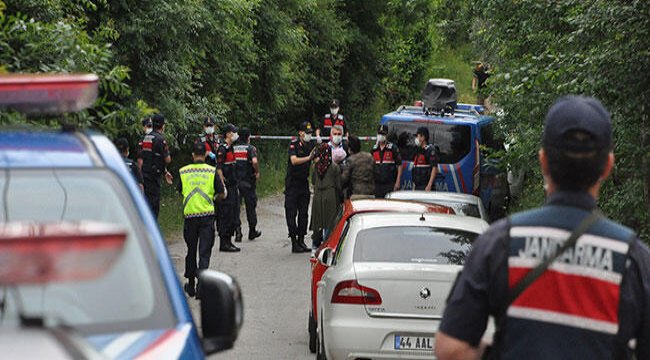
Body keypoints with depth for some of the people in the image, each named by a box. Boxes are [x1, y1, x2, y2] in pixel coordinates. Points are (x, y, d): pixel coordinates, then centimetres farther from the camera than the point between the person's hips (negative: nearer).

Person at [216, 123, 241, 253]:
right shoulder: (222, 148, -13)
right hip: (226, 186, -10)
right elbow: (219, 168, -18)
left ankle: (228, 241, 18)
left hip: (232, 187, 10)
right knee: (225, 215, -7)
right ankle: (224, 243, -5)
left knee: (233, 215, 12)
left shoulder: (231, 148, 16)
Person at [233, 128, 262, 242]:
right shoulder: (250, 148, -7)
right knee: (250, 206, 11)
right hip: (248, 181, -3)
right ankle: (252, 231, 21)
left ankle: (237, 231, -5)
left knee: (235, 207, 4)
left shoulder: (233, 148, 5)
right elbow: (254, 161, -23)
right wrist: (257, 172, -7)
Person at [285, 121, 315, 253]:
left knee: (303, 213, 7)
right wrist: (308, 158, -34)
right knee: (291, 213, -4)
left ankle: (301, 241, 12)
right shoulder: (294, 144, -10)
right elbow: (294, 160, -24)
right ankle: (294, 243, -4)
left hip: (304, 182, 6)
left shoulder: (310, 145, 7)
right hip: (292, 183, -6)